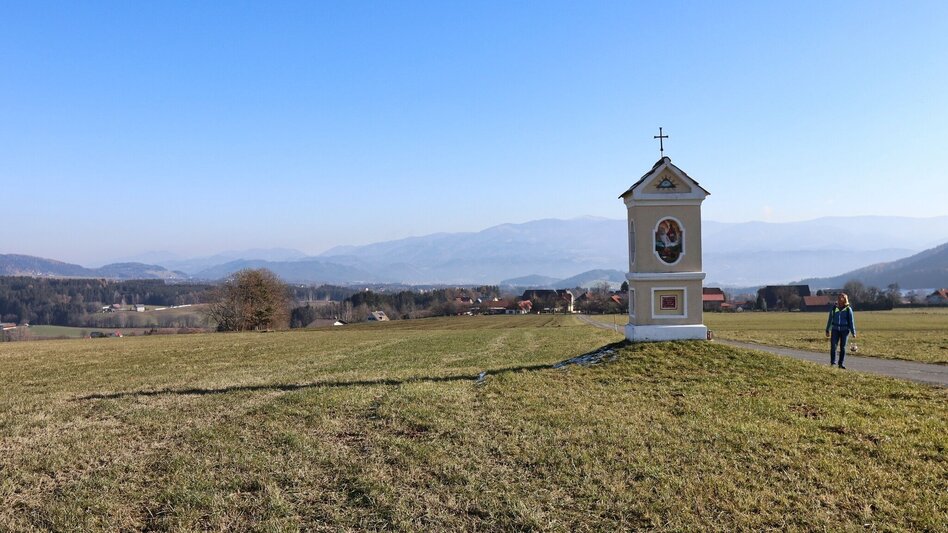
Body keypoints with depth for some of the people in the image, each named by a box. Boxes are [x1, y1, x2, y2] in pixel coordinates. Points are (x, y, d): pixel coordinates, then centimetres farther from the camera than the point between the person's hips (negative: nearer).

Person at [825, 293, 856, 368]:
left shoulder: (848, 309, -1)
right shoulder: (834, 308, 4)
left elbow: (851, 321, 3)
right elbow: (830, 319, 13)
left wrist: (853, 332, 1)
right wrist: (827, 330, 15)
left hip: (845, 330, -1)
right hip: (835, 329, 1)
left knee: (843, 347, 5)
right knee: (833, 346, -9)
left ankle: (841, 364, 13)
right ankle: (832, 363, -2)